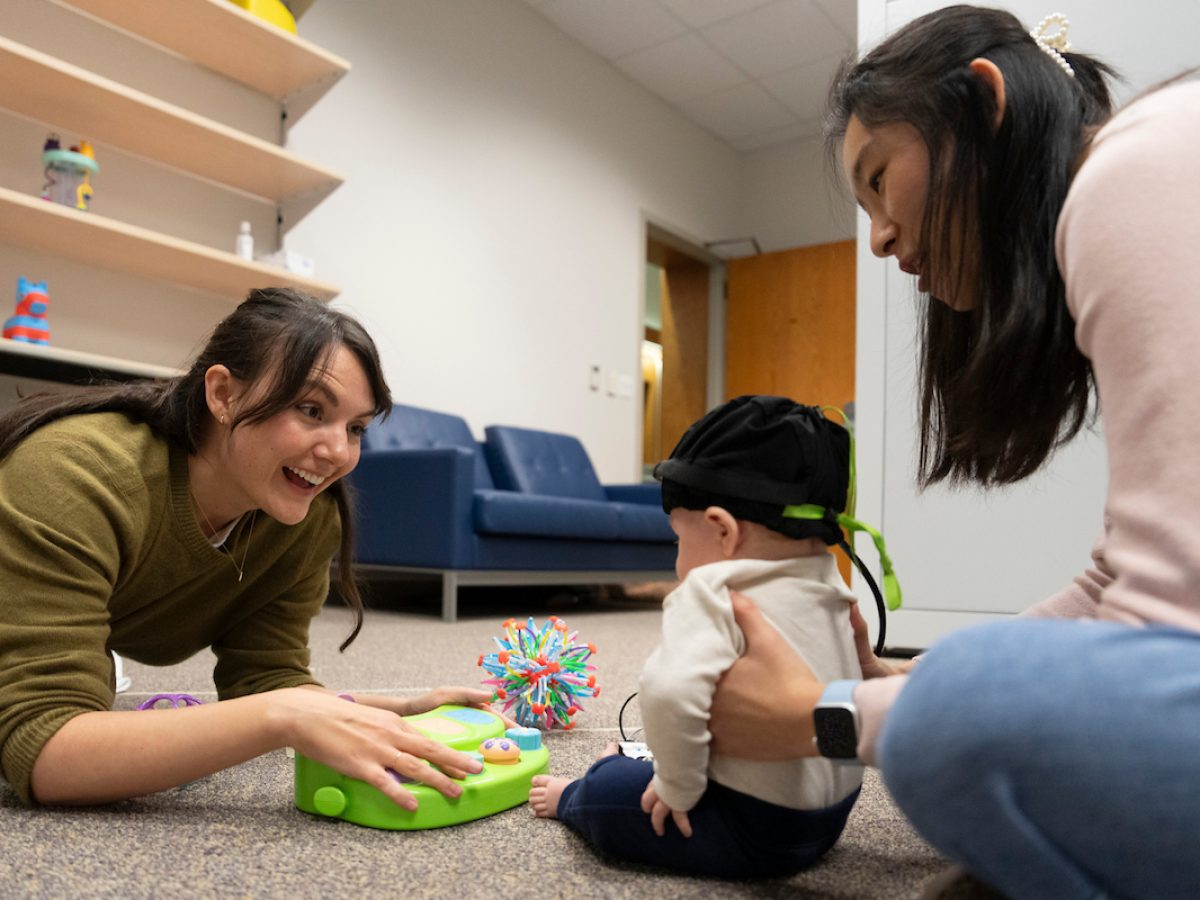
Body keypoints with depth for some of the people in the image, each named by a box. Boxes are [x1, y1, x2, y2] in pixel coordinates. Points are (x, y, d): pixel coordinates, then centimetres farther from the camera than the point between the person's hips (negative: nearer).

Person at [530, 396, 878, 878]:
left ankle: (569, 799, 36)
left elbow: (670, 690, -41)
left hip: (755, 830, -8)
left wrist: (677, 786, -21)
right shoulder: (829, 592, 2)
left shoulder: (714, 592, -24)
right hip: (830, 816, 9)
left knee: (607, 792, 8)